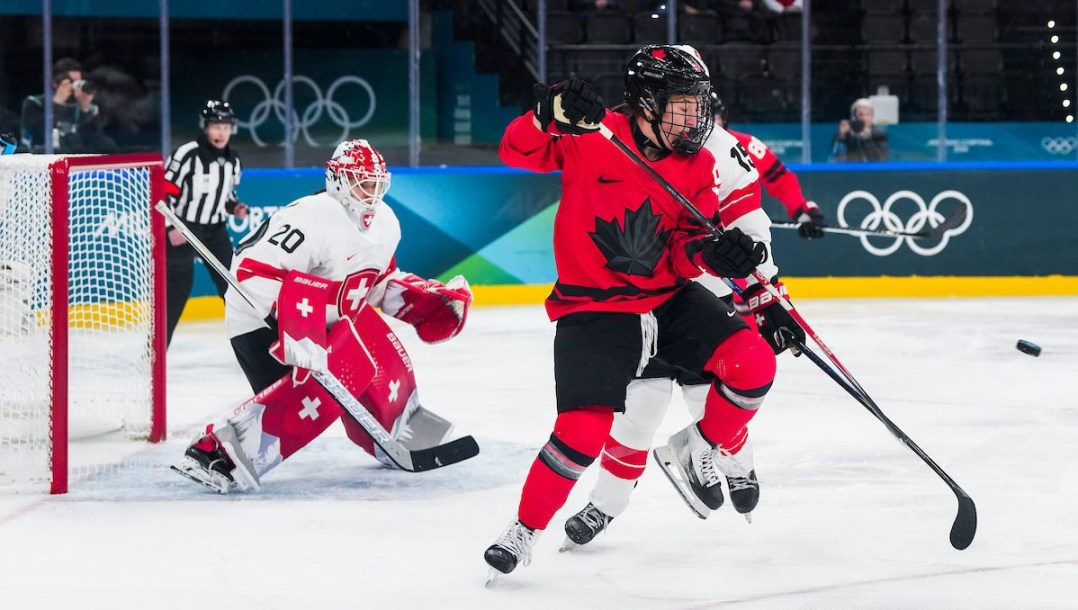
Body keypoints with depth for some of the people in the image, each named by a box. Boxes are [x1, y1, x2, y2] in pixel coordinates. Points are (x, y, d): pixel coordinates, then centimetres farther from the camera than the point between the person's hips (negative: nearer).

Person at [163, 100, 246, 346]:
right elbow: (163, 190, -17)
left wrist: (234, 207, 0)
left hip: (214, 228, 6)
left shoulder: (232, 161, 6)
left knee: (232, 281, 7)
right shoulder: (187, 154, -17)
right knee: (177, 286, -10)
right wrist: (171, 227, -22)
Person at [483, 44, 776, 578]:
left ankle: (700, 449, 13)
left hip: (670, 298, 5)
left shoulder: (698, 165, 2)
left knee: (753, 363, -16)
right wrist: (553, 114, -33)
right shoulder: (592, 138, -11)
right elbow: (518, 152, -15)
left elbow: (687, 251, 0)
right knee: (584, 429, -19)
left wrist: (713, 250, -22)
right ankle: (524, 529, 5)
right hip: (593, 308, -5)